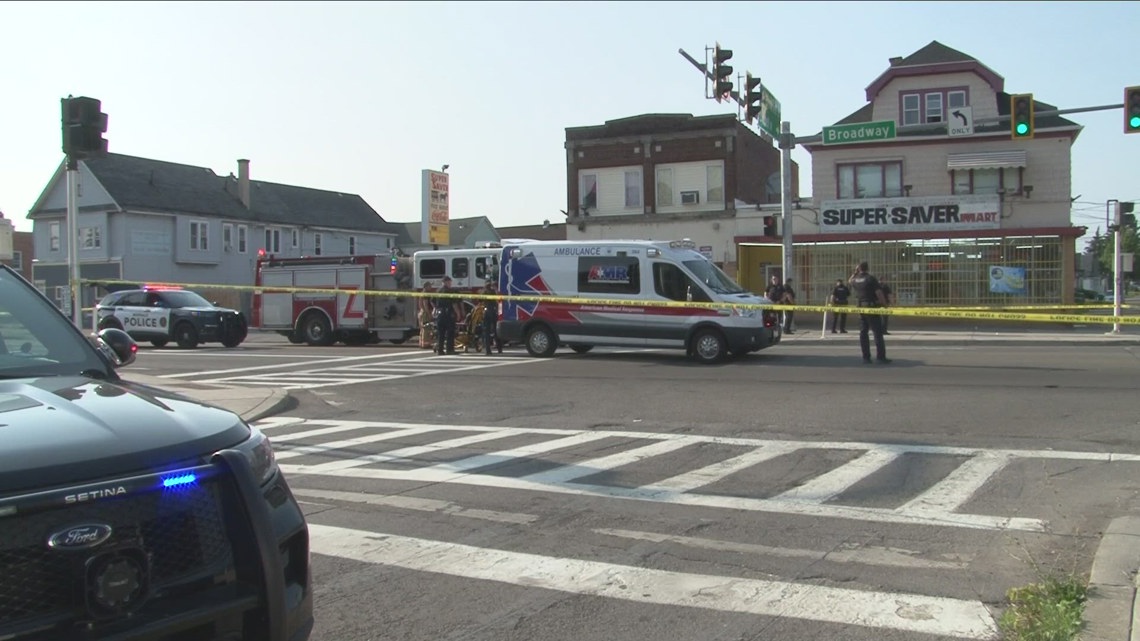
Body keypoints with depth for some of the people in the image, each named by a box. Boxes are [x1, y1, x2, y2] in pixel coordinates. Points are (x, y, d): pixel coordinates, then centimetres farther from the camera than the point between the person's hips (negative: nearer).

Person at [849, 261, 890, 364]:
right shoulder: (871, 279, -13)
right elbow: (879, 293, -17)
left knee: (863, 332, 8)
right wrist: (884, 304, -8)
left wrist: (855, 272, 24)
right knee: (878, 332, -3)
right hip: (872, 308, -6)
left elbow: (850, 281, 31)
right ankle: (880, 356, -5)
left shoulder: (855, 280, 5)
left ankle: (866, 357, 8)